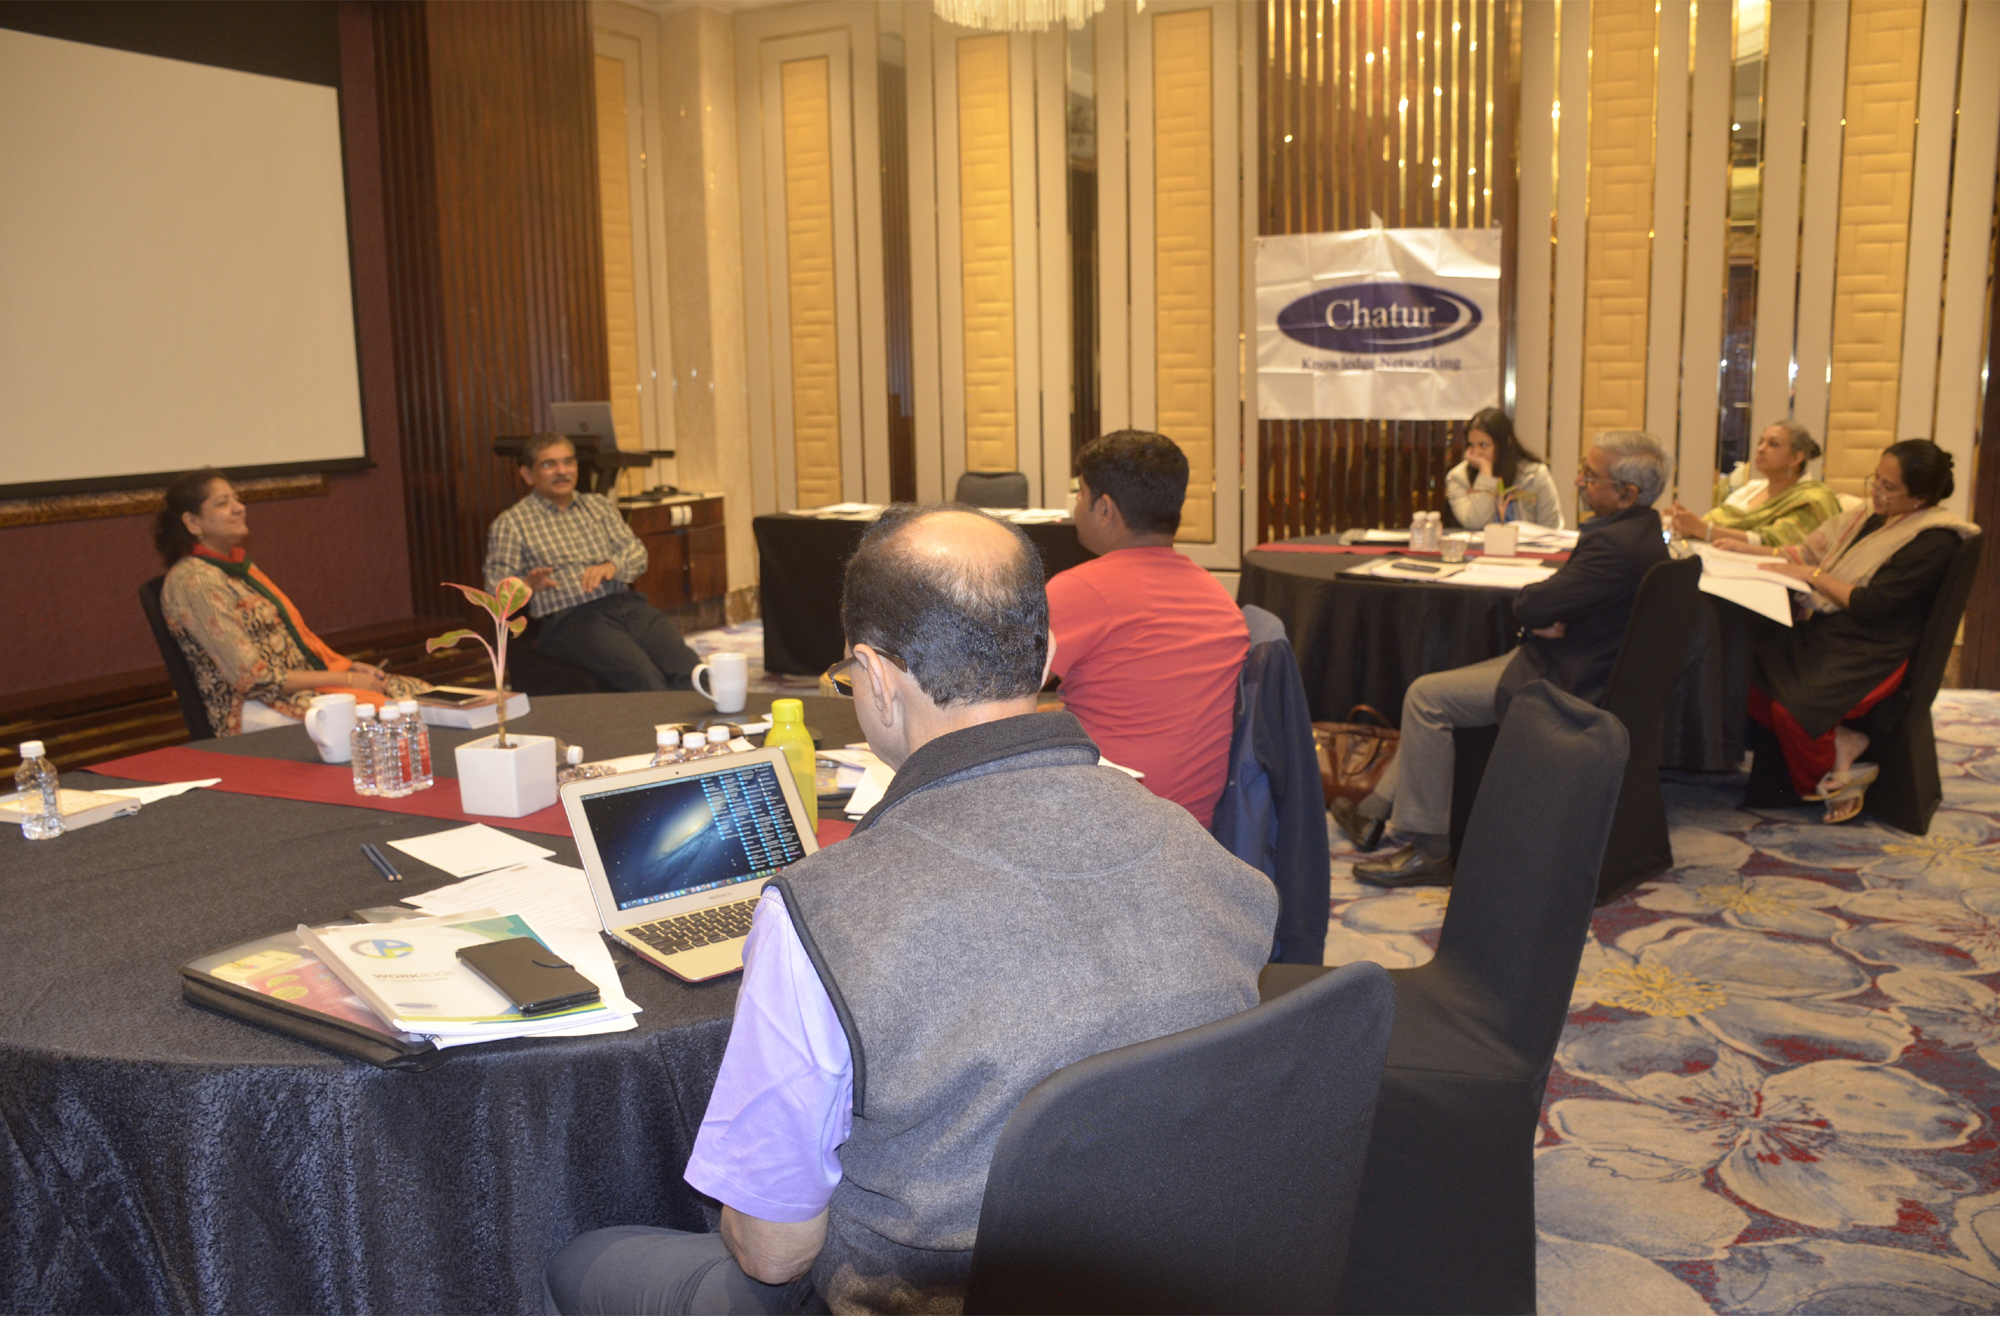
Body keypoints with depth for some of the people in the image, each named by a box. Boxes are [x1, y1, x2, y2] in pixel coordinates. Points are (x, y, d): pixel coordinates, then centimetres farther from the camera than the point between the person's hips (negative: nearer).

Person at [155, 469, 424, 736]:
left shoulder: (240, 565, 17)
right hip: (257, 712, -9)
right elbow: (252, 678, -17)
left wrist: (348, 666, 3)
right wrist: (345, 679, -14)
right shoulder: (192, 581, -12)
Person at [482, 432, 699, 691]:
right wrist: (527, 584, -21)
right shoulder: (510, 523, 11)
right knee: (646, 677, -32)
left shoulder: (600, 505, 25)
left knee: (685, 666, -25)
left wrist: (612, 566, -9)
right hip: (569, 618, -4)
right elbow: (496, 587, 3)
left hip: (626, 604, 4)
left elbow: (636, 551, 15)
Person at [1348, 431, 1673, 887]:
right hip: (1574, 664, 11)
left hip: (1561, 680, -11)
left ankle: (1430, 851, -6)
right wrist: (1543, 614, -11)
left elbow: (1531, 607, -26)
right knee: (1429, 691, 15)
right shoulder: (1640, 529, 9)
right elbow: (1563, 596, 11)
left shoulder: (1616, 545, -26)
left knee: (1426, 697, -13)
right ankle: (1376, 810, 20)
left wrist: (1531, 603, -2)